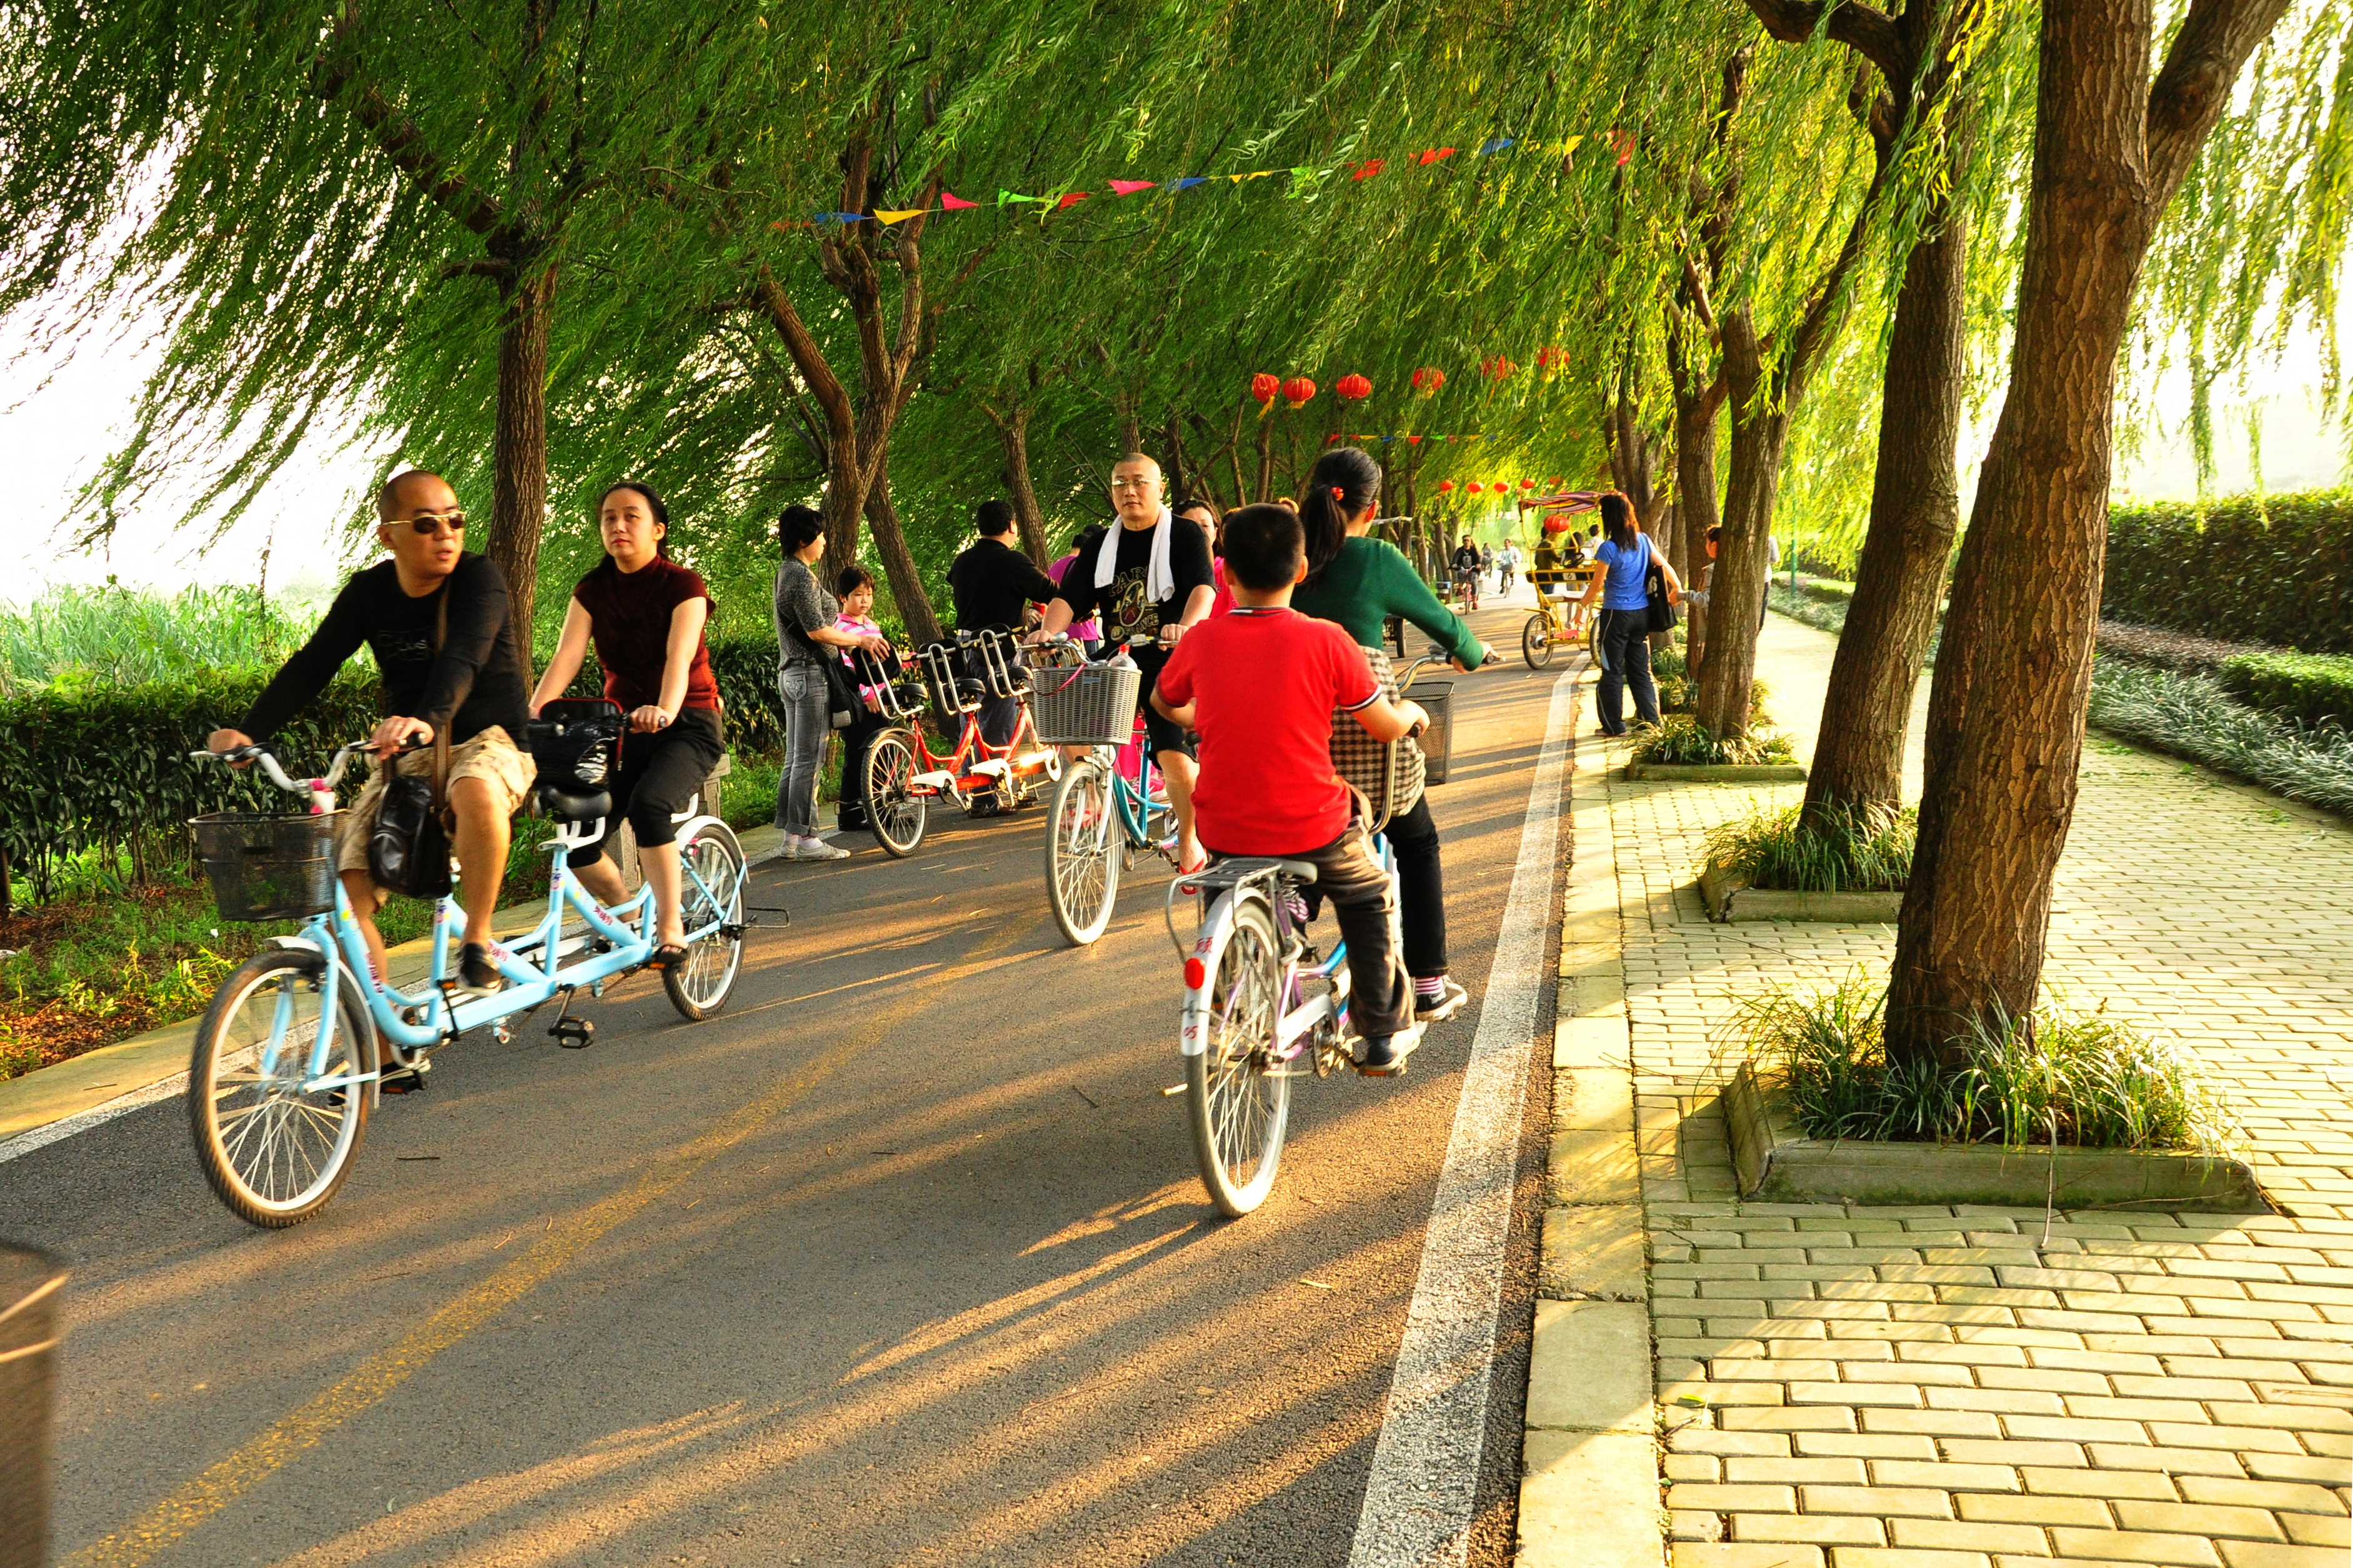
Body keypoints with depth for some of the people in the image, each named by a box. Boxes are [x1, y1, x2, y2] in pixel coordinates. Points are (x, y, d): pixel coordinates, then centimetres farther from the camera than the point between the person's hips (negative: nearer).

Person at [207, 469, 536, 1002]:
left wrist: (428, 719, -50)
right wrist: (248, 730, -19)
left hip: (488, 739, -5)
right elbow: (311, 666, -3)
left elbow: (461, 658, -30)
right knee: (344, 888, -12)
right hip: (405, 757, 5)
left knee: (476, 795, -42)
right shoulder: (369, 592, 2)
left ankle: (476, 940, -22)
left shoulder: (479, 578, -12)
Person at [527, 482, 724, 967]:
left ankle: (670, 929, -24)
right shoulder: (593, 590, 2)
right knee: (578, 845, -11)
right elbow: (565, 657, -12)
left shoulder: (683, 585, -10)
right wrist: (533, 713, -31)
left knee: (648, 805, -35)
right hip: (622, 725, 5)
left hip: (687, 726, -5)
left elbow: (678, 658, -27)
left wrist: (664, 711, -47)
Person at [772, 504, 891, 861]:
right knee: (809, 760, -7)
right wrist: (862, 640, -10)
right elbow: (816, 631, -19)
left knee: (795, 760, 11)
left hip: (791, 674, 10)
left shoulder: (786, 572, 17)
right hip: (810, 674, -10)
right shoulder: (802, 575, -14)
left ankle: (790, 840, 14)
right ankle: (806, 839, -4)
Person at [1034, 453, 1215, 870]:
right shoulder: (1099, 545, 11)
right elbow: (1068, 597, 2)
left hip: (1169, 663, -4)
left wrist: (1186, 626, -37)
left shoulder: (1185, 536, -1)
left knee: (1174, 757, -14)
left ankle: (1189, 839, 10)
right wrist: (1049, 632, -19)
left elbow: (1203, 587, -16)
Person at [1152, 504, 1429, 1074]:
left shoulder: (1202, 641, -4)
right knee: (1368, 900, 28)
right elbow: (1387, 728, -1)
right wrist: (1412, 711, 22)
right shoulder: (1324, 640, -12)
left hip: (1224, 829, 2)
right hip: (1311, 828, -2)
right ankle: (1384, 1035, 32)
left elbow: (1163, 704, 17)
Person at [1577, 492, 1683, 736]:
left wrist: (1583, 605, 4)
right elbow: (1664, 566, 11)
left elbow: (1597, 585, -11)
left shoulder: (1608, 548, -15)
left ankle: (1614, 725, 7)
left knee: (1612, 672, 4)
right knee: (1640, 669, 14)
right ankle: (1650, 719, 12)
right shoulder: (1643, 541, 3)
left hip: (1617, 614, -6)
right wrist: (1677, 589, 27)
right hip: (1642, 613, 6)